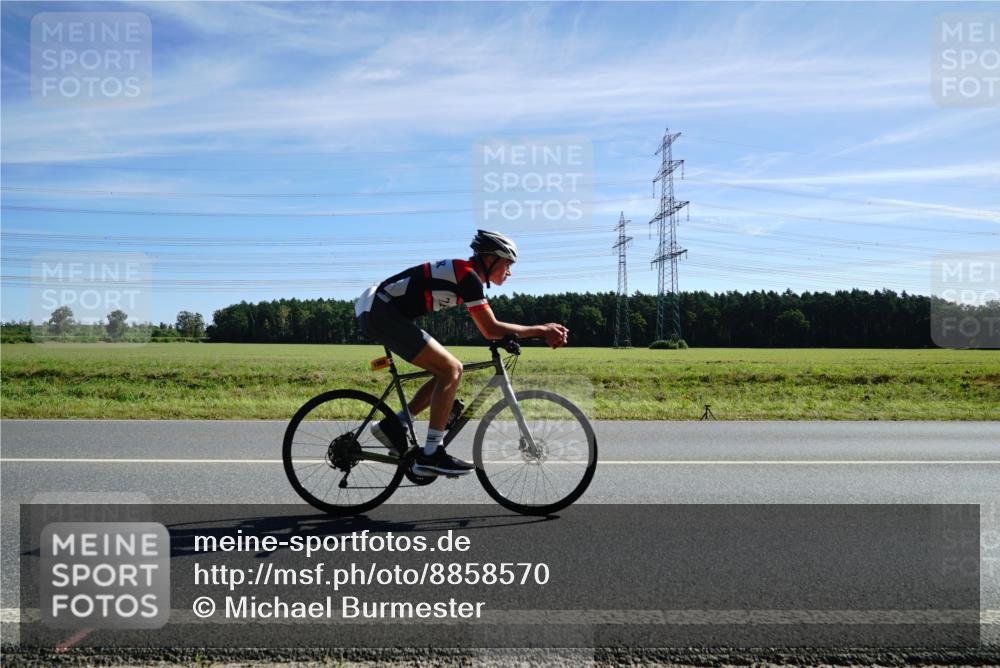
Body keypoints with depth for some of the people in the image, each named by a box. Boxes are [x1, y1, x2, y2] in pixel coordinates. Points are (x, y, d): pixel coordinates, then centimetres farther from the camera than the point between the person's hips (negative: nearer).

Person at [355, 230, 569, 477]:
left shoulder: (462, 273, 16)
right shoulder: (468, 275, -13)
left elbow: (488, 329, 16)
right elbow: (491, 329, -16)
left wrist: (542, 332, 11)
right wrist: (540, 329, -8)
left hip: (376, 313, 10)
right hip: (382, 312, -10)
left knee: (448, 370, 9)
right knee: (451, 369, -14)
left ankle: (394, 425, 9)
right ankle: (431, 455, -13)